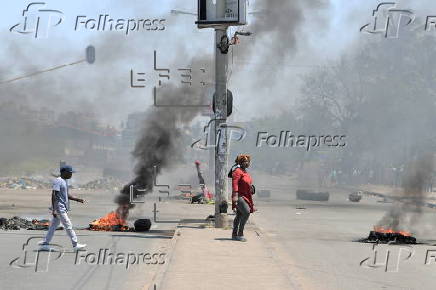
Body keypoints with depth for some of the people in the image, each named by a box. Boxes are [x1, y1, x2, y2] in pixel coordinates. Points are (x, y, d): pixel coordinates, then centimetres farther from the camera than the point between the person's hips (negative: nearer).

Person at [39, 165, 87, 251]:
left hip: (63, 208, 10)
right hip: (59, 208, -10)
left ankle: (45, 244, 15)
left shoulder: (64, 181, 16)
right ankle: (75, 245, -1)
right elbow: (54, 195, -21)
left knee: (53, 226, 11)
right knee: (68, 226, -6)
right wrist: (54, 210, -25)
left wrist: (77, 199, 15)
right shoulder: (58, 181, -15)